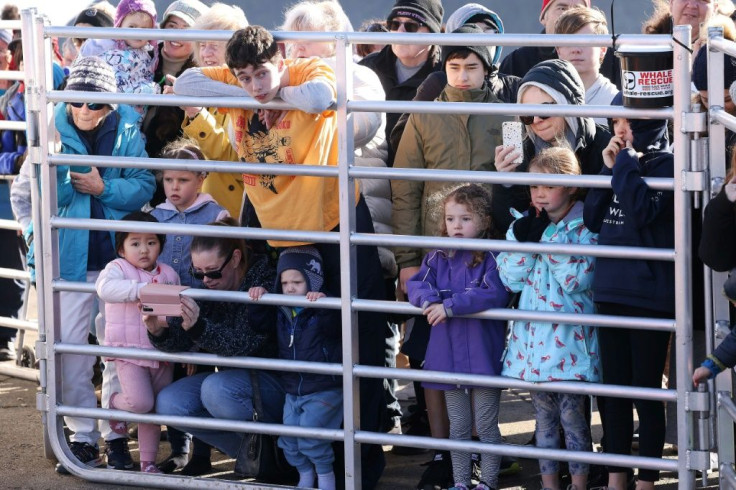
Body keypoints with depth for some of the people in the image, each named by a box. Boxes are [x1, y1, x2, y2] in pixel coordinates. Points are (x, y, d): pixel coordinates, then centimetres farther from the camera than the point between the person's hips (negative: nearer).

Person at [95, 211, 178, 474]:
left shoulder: (168, 274, 8)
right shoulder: (118, 268, -7)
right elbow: (105, 287, -31)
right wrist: (140, 289, -40)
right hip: (129, 352, -5)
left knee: (155, 410, 11)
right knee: (141, 402, -20)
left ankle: (148, 461, 25)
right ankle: (115, 402, 14)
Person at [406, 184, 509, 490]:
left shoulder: (491, 259, -10)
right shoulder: (438, 259, 7)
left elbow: (496, 294, -24)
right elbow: (416, 285, -1)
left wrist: (451, 306, -27)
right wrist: (430, 300, -24)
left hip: (483, 358, -5)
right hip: (448, 358, 5)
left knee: (486, 426, 6)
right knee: (458, 427, 15)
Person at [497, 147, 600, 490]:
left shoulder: (584, 228, -7)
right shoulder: (523, 226, 8)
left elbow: (577, 278, -17)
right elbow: (511, 279, 2)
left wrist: (550, 236, -19)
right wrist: (522, 240, -11)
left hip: (568, 336, -5)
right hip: (534, 335, 5)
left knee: (572, 413, -2)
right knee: (544, 416, 12)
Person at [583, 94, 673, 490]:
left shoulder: (667, 164, -8)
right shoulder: (621, 159, 11)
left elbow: (644, 211, -24)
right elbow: (593, 219, 9)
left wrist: (626, 164, -14)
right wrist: (609, 169, -1)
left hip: (649, 293, -7)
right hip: (611, 289, 7)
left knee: (646, 390, 0)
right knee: (612, 387, 11)